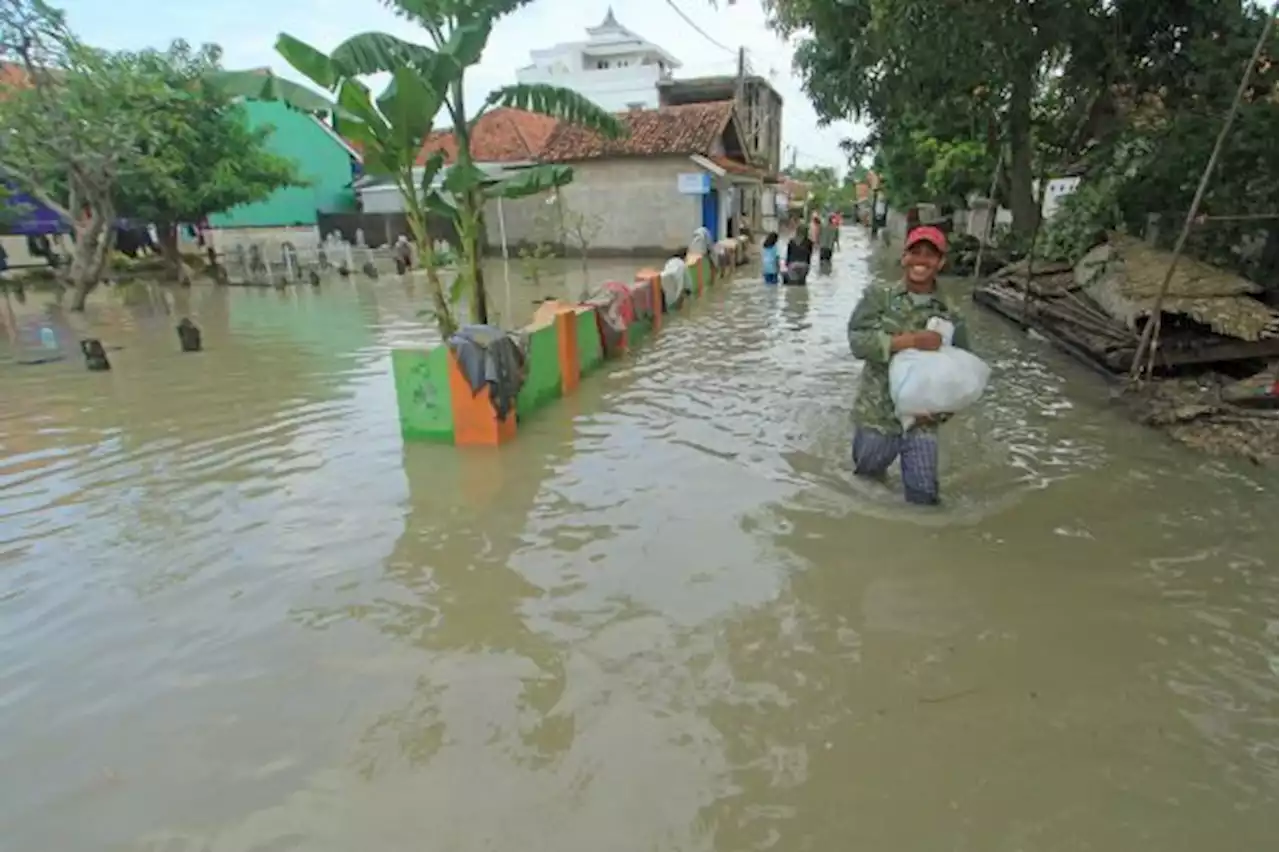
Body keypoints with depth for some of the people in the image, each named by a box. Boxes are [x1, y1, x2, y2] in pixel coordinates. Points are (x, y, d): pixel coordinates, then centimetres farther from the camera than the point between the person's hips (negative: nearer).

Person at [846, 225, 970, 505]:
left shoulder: (950, 317, -2)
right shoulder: (878, 298, -4)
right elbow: (859, 342, -19)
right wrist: (911, 340, -25)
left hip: (921, 422, 0)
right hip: (876, 416, 0)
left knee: (923, 498, 2)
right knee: (866, 482, 21)